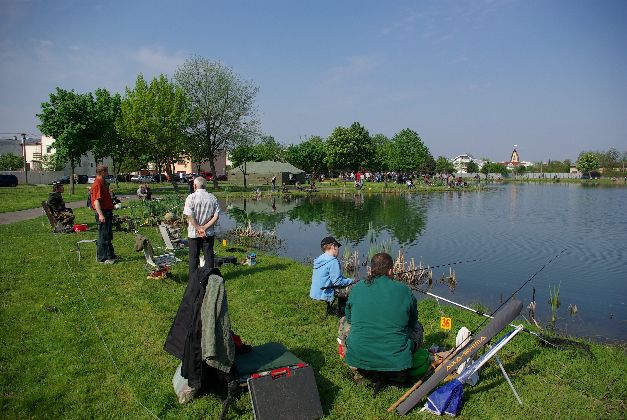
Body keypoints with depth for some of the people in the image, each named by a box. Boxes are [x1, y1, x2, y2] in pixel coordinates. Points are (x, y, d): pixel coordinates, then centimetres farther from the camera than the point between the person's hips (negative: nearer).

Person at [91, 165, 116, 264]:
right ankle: (102, 258, 2)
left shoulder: (103, 183, 16)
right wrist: (100, 214, -30)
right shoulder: (97, 184, -15)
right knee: (103, 236, -5)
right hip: (103, 213, -10)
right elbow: (96, 201, -23)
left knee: (109, 236, 17)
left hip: (108, 212, 10)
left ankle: (110, 255, 27)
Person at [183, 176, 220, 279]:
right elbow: (216, 216, -6)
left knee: (193, 256, 9)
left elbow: (189, 215, -17)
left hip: (193, 233, -2)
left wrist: (198, 228, -13)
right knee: (209, 255, 10)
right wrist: (205, 227, -9)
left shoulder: (191, 197, -9)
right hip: (209, 233, 2)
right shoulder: (212, 198, 1)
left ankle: (193, 280, 16)